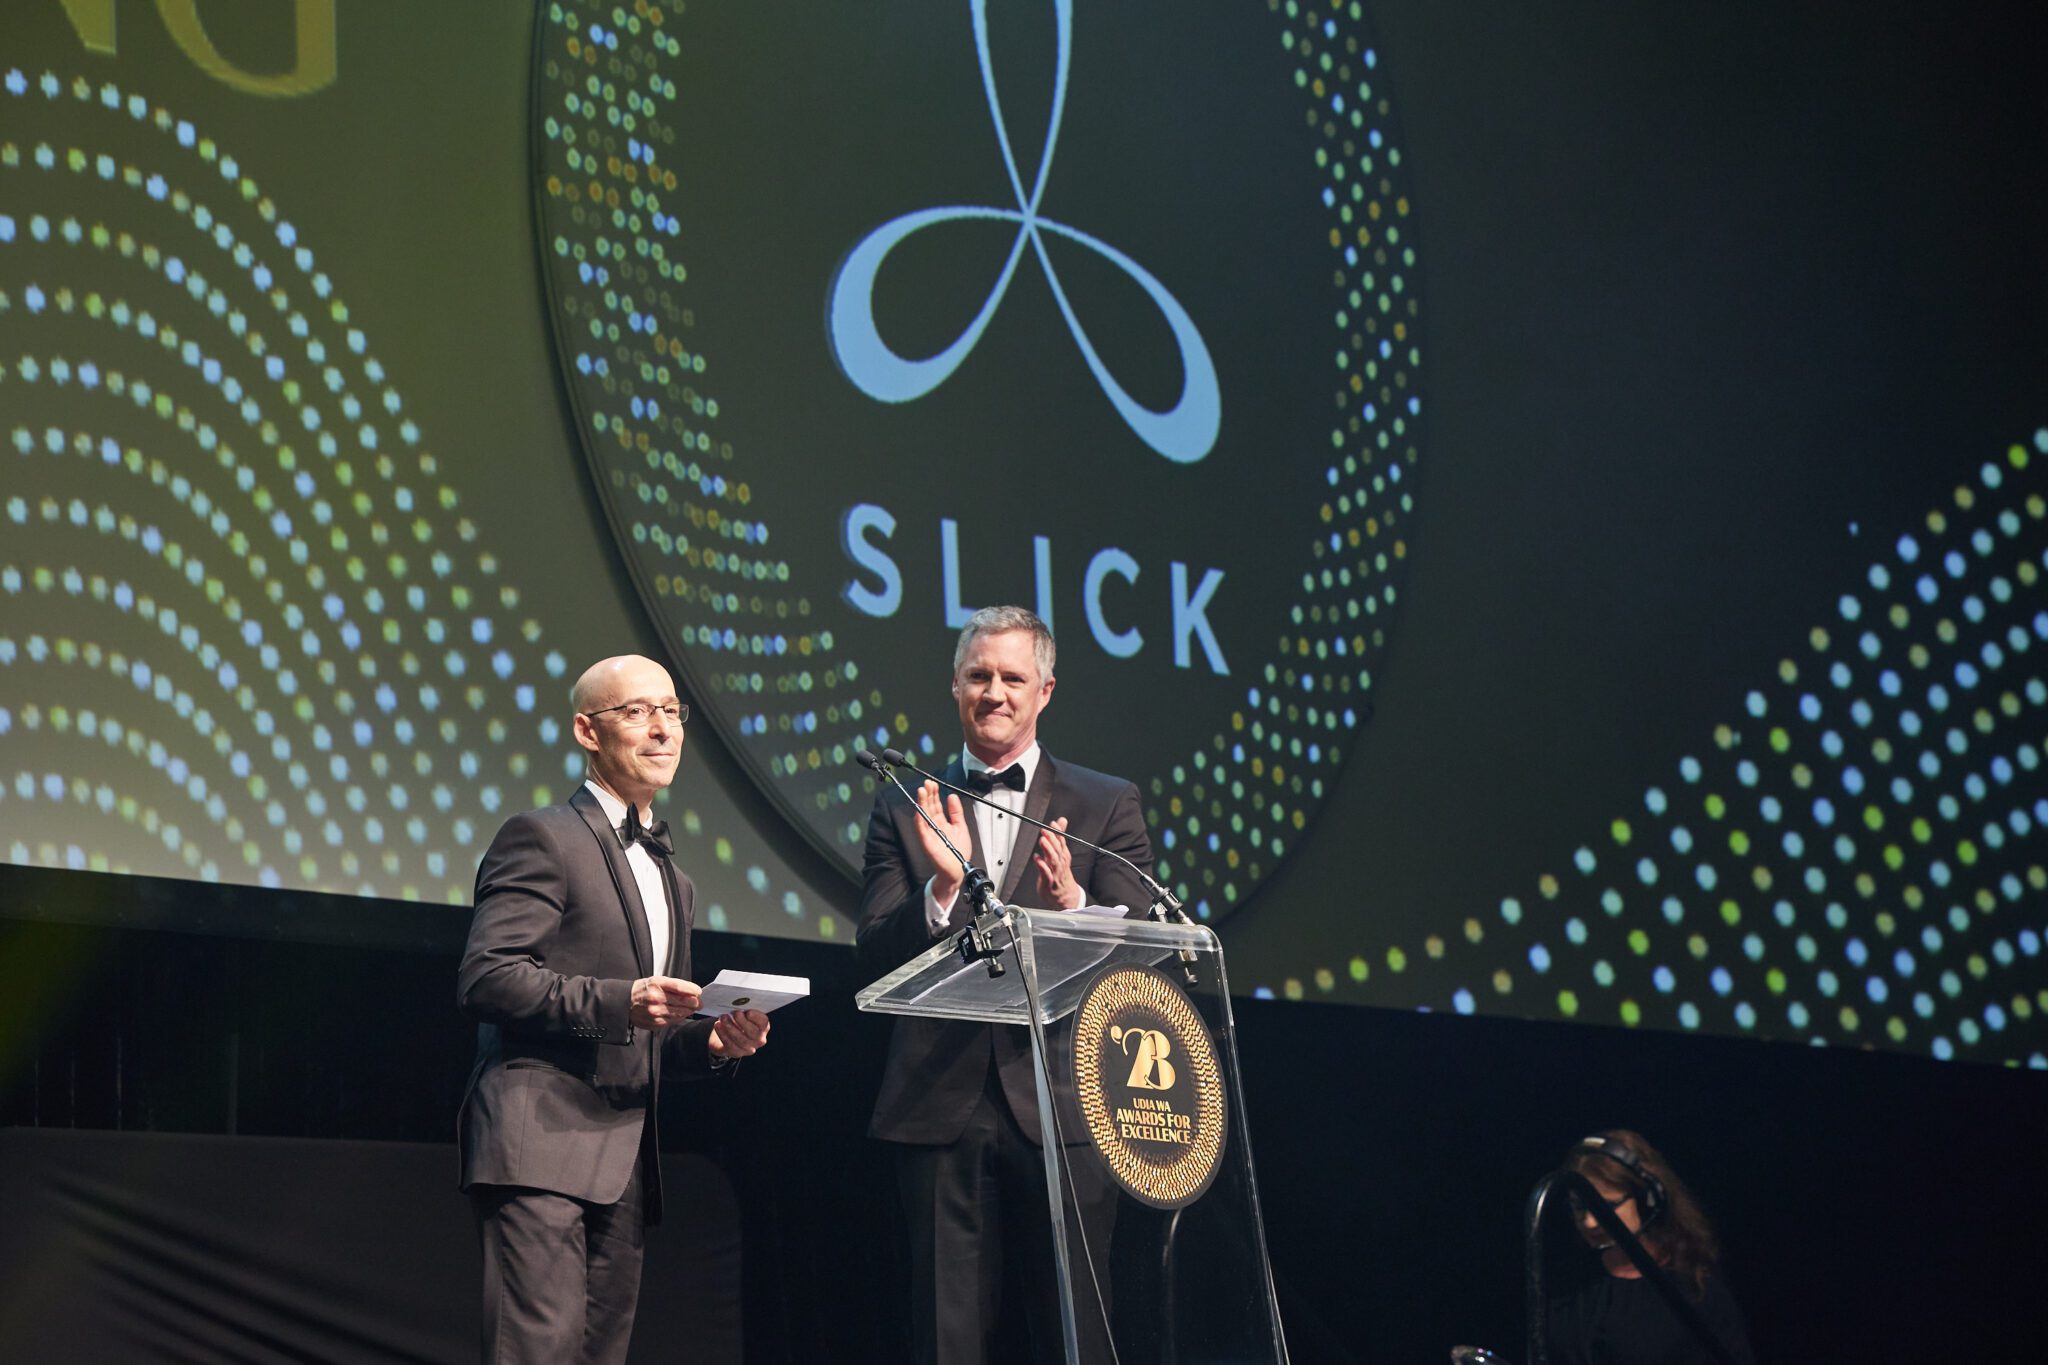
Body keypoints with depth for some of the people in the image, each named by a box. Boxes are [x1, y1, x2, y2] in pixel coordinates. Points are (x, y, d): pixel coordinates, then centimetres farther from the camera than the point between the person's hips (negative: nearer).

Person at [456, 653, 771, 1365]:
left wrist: (711, 1040, 7)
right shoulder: (541, 838, -1)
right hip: (541, 1143, -8)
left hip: (624, 1166, 8)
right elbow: (485, 977, -13)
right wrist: (617, 1001, -22)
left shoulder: (670, 877, 24)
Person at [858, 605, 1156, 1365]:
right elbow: (876, 952, 1)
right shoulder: (906, 810, 10)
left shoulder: (1105, 805, 9)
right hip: (941, 1106, 1)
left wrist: (1070, 900, -20)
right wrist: (942, 884, -17)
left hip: (1064, 1106, -1)